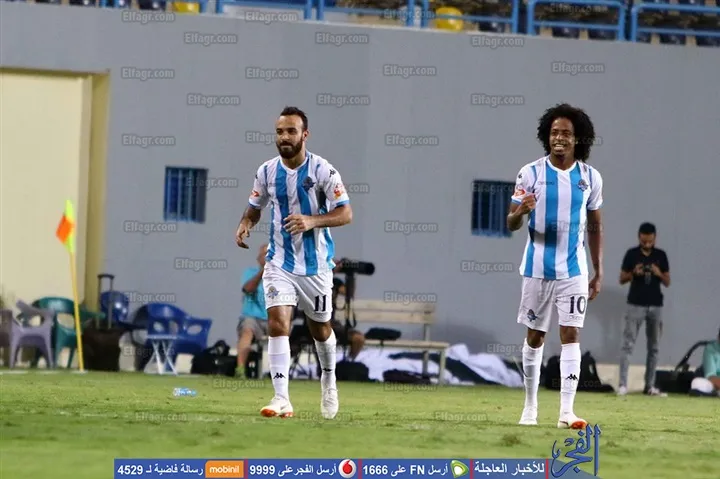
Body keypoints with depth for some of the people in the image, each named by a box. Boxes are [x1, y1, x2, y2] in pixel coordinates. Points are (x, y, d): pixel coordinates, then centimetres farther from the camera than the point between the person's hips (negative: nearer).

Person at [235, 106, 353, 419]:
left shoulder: (322, 170, -12)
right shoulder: (267, 171, -1)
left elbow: (346, 213, -13)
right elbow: (255, 207, 15)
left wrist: (312, 221, -29)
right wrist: (245, 225, -7)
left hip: (315, 264, -2)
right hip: (279, 262, 2)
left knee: (320, 329, 14)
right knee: (277, 323, -17)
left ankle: (329, 381, 43)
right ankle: (281, 399, -20)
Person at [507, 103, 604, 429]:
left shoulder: (590, 177, 2)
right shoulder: (531, 173, -4)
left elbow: (595, 227, 12)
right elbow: (511, 224, -2)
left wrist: (598, 273, 10)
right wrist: (521, 211, -26)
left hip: (574, 270, 1)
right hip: (538, 268, -1)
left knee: (571, 334, -8)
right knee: (535, 337, 8)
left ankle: (567, 411, -12)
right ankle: (530, 406, 20)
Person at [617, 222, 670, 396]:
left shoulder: (661, 255, 5)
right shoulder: (631, 254, 0)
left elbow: (667, 282, 8)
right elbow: (622, 279, 3)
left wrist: (659, 274, -12)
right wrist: (634, 273, -15)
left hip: (656, 306, 3)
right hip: (636, 305, -3)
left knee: (653, 347, 5)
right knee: (628, 344, -9)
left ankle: (649, 386, 10)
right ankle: (623, 384, -13)